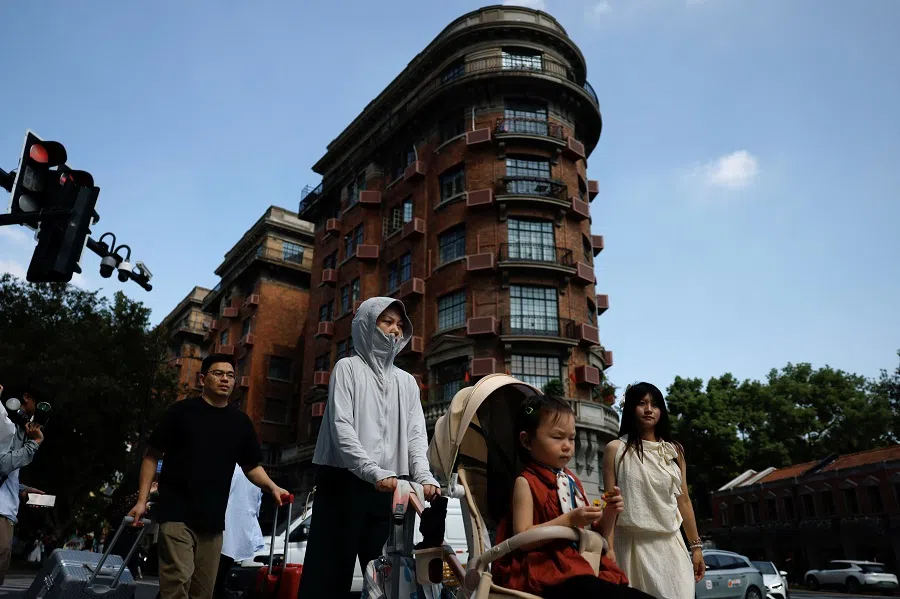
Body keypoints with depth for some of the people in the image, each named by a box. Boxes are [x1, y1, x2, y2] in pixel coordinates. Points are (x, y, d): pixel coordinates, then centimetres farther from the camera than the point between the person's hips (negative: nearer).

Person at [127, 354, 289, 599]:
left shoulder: (240, 421, 8)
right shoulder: (181, 411, -3)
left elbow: (251, 466, 13)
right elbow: (152, 456, 0)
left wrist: (272, 487, -5)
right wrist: (142, 500, -7)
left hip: (213, 519, 4)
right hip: (177, 513, -4)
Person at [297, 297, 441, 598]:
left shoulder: (407, 382, 16)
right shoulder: (348, 368, 3)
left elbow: (416, 435, 7)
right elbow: (341, 428, -9)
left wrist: (424, 477, -13)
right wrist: (375, 473, -21)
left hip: (390, 490, 4)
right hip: (344, 483, -4)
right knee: (330, 573, -1)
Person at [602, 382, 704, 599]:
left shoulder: (674, 451, 9)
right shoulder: (616, 449, -3)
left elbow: (684, 501, 13)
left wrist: (696, 546, 12)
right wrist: (609, 549, -10)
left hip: (670, 544, 3)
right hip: (632, 543, -3)